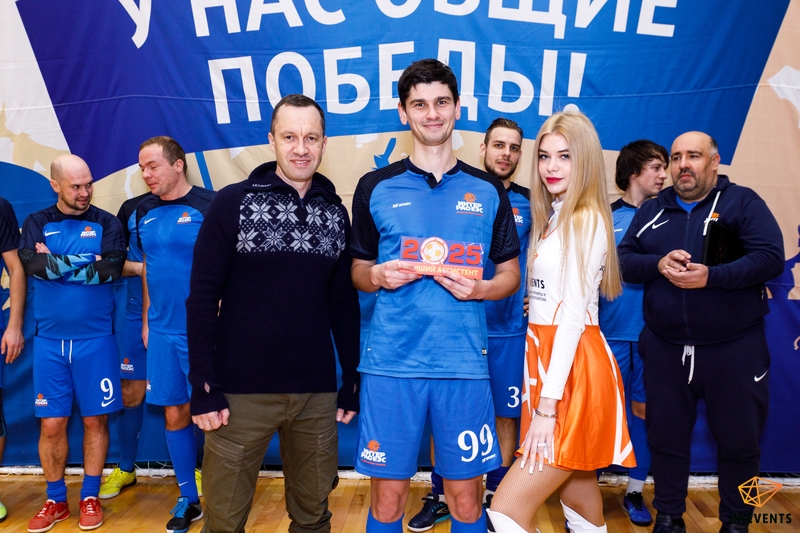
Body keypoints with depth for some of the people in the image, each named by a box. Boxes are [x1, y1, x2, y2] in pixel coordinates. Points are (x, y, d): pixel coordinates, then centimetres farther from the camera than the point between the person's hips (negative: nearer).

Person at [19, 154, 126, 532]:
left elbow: (111, 269, -15)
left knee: (95, 419, 5)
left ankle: (90, 497, 21)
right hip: (49, 339, 1)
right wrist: (85, 261, -10)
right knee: (51, 424, 6)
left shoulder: (106, 223, 1)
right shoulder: (36, 224, 6)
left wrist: (56, 263, -8)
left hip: (95, 338, -1)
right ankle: (55, 501, 23)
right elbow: (32, 265, -12)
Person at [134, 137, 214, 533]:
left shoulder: (207, 206, -9)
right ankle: (188, 499, 27)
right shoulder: (145, 211, 10)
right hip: (162, 331, 6)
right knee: (175, 415, 12)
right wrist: (146, 321, 15)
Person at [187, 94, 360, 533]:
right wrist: (203, 385, -10)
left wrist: (352, 380, 9)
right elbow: (203, 297, -5)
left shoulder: (335, 213, 7)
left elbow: (344, 303, 11)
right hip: (240, 391, -3)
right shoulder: (234, 203, -3)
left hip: (316, 393, 3)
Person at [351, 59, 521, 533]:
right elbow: (358, 270, 13)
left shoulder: (488, 191, 7)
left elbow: (511, 276, 11)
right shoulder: (376, 187, 5)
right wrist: (378, 276, -9)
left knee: (466, 495, 9)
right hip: (391, 362, 0)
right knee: (388, 494, 8)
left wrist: (479, 289, -10)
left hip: (464, 362, 1)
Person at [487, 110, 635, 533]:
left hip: (573, 371, -9)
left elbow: (574, 314, -18)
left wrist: (547, 404, -20)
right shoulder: (553, 217, 16)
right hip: (546, 357, 9)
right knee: (577, 492, 20)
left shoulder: (585, 221, -13)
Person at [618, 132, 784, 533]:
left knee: (738, 439, 8)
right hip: (665, 347, 3)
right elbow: (623, 260, 5)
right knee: (666, 435, 12)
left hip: (733, 348, -3)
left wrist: (712, 276, -23)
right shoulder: (651, 211, 10)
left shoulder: (742, 202, -1)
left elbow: (770, 257, -12)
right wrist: (658, 264, -15)